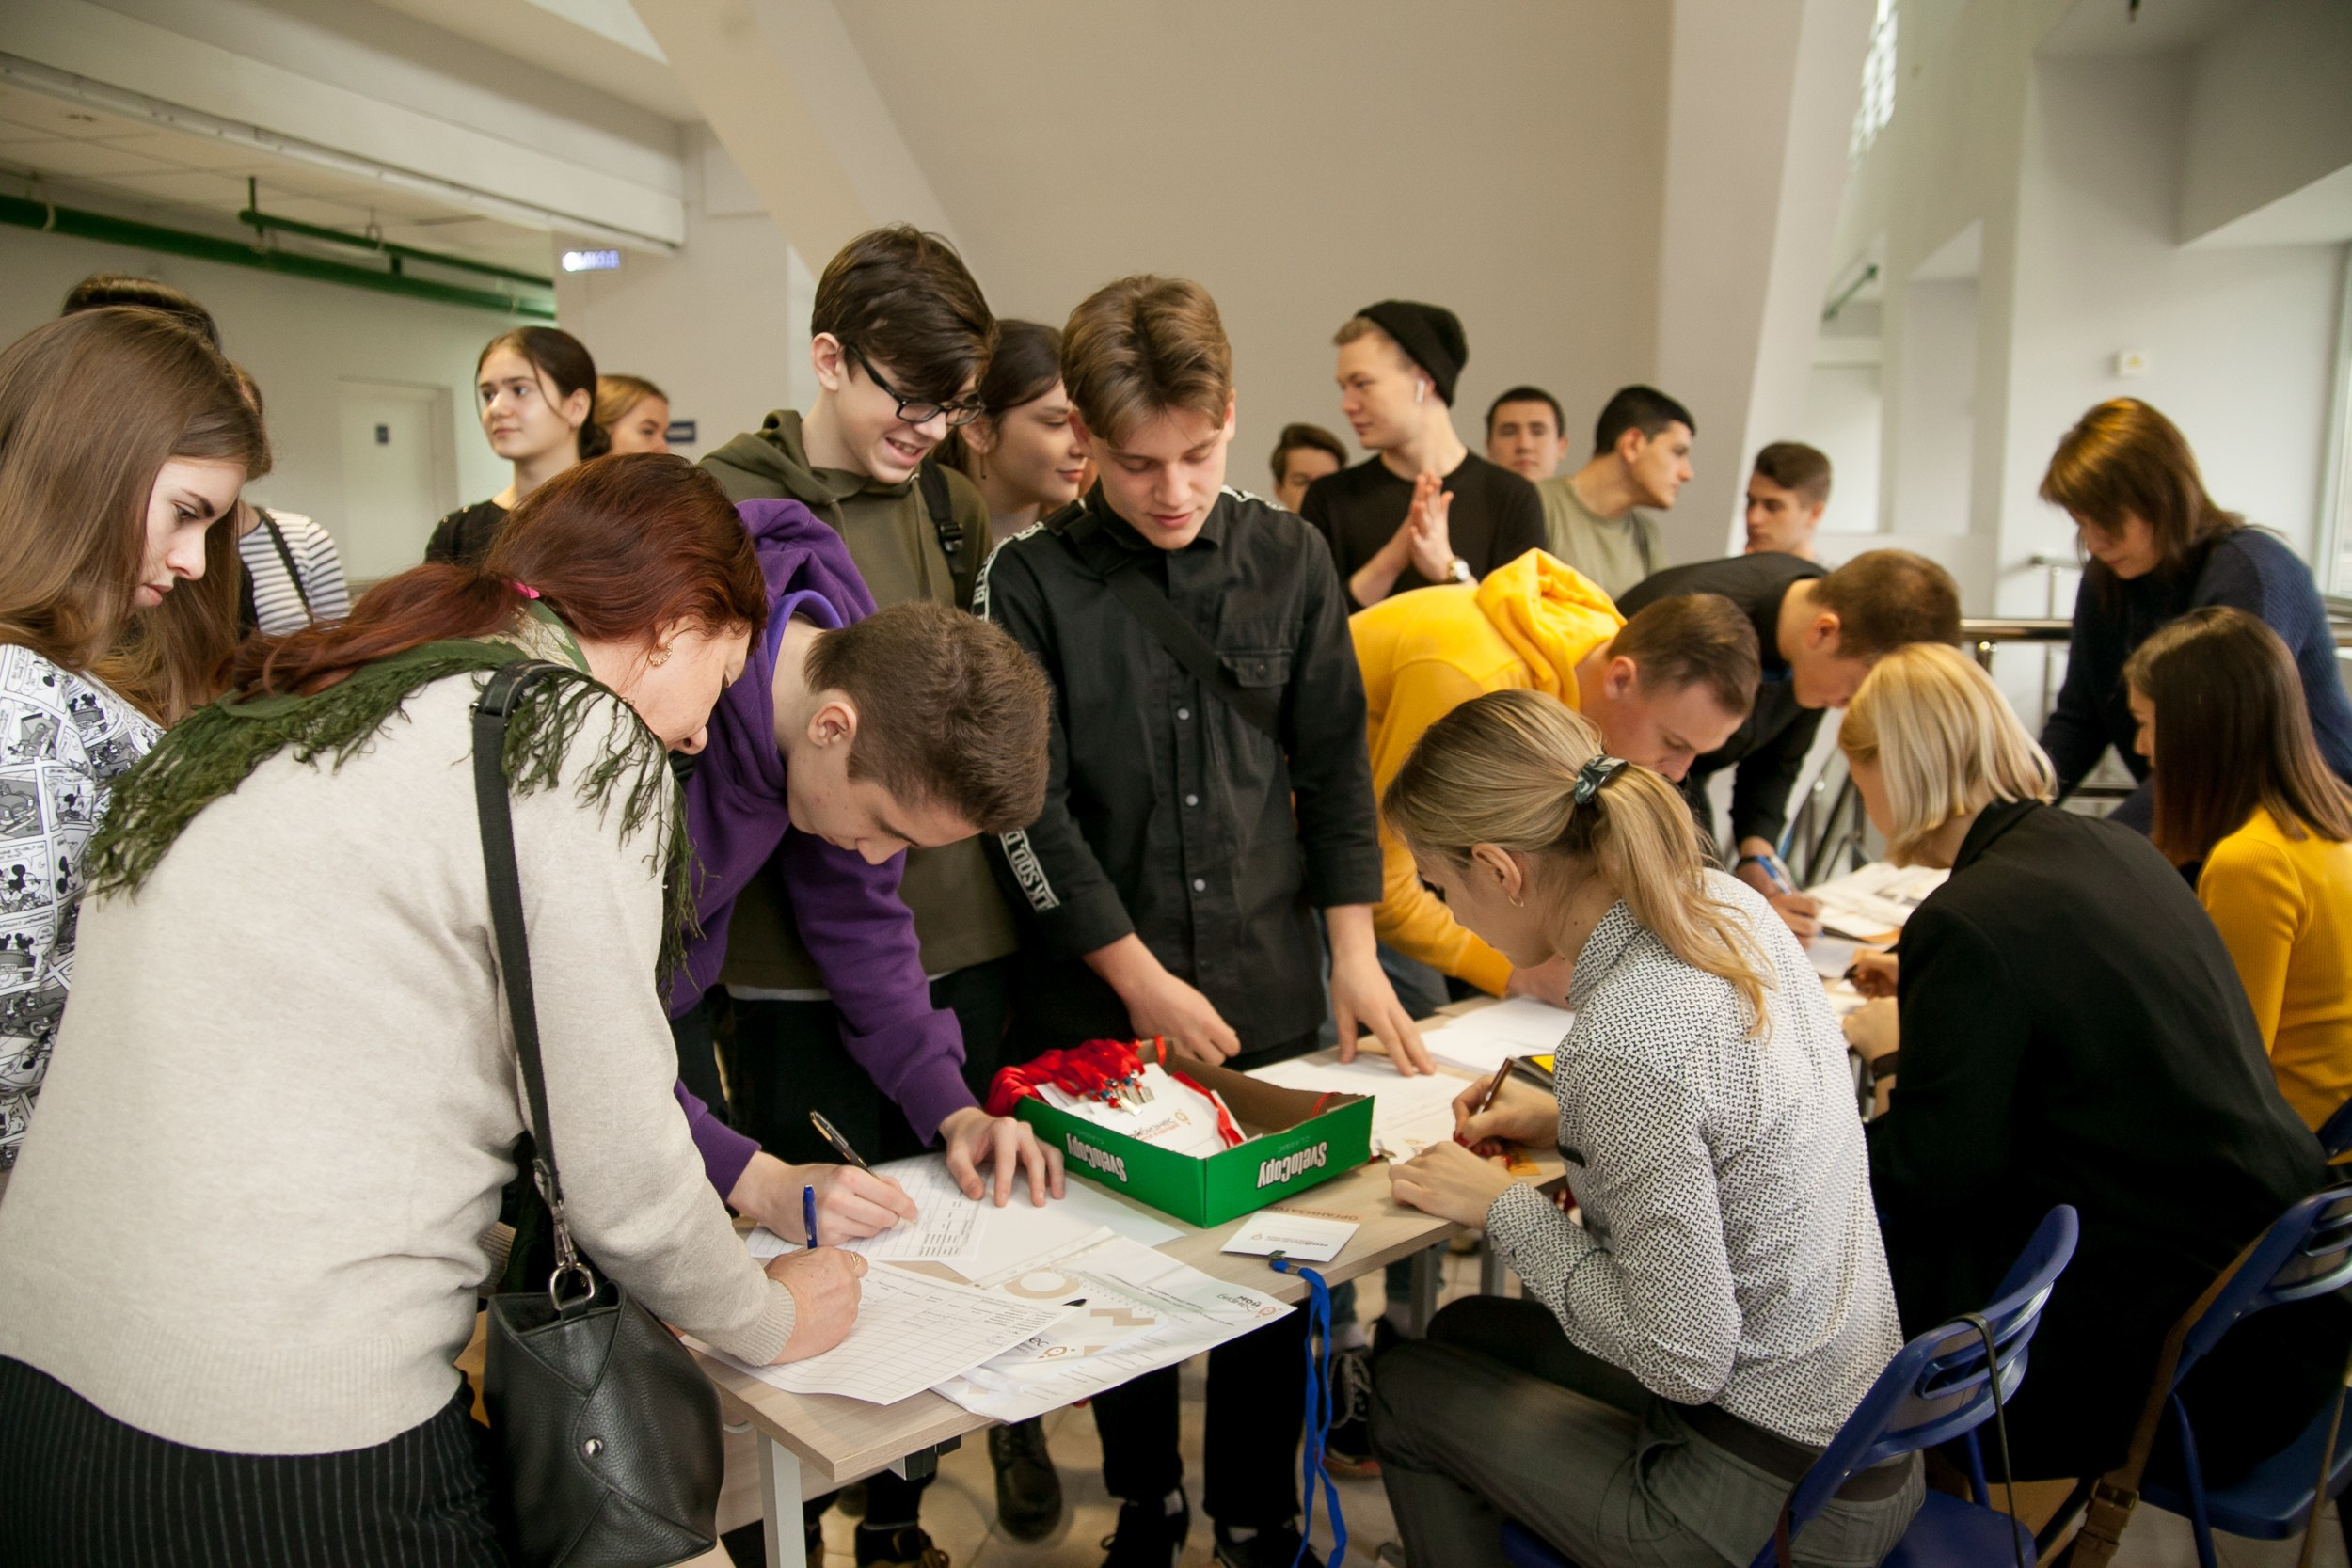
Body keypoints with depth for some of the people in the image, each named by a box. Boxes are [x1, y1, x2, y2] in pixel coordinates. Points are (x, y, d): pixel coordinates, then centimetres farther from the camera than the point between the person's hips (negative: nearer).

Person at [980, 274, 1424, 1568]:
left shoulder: (1289, 559, 2)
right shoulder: (1031, 583, -6)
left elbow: (1332, 764, 6)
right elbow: (1029, 808, -8)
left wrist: (1354, 953, 0)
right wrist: (1143, 977, -10)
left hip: (1271, 992, 2)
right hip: (1101, 1003, -1)